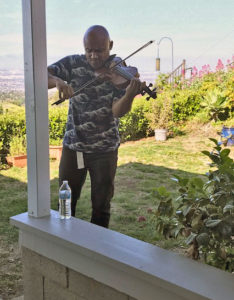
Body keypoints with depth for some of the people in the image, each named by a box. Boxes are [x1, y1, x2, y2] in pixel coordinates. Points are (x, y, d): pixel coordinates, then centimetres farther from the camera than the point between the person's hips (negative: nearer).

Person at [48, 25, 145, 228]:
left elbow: (118, 111, -20)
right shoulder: (73, 64, -4)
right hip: (73, 146, 2)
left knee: (101, 207, 10)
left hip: (105, 150, -2)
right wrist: (57, 81, -36)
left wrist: (130, 95, -41)